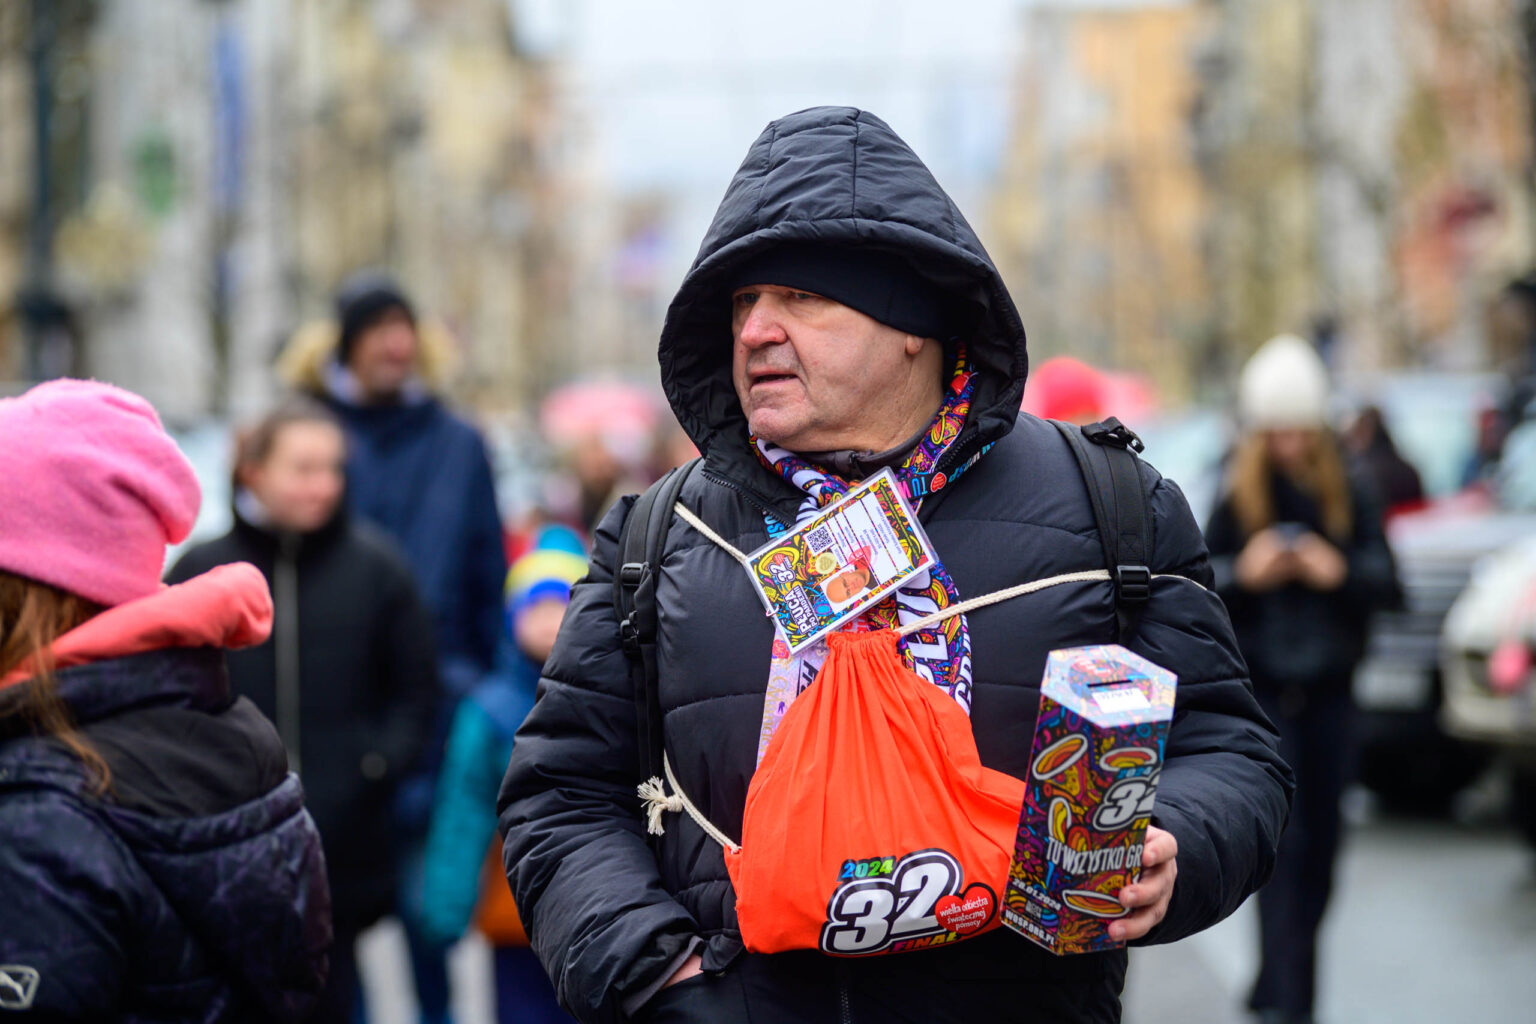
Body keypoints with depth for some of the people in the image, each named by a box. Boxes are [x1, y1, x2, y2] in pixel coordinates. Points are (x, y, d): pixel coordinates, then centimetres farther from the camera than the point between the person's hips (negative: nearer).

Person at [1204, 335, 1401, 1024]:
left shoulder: (1347, 497, 4)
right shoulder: (1234, 499, -1)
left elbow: (1386, 583, 3)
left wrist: (1342, 573, -17)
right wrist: (1241, 575, -18)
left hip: (1329, 689, 3)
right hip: (1259, 690, -3)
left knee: (1321, 840, 7)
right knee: (1280, 839, -11)